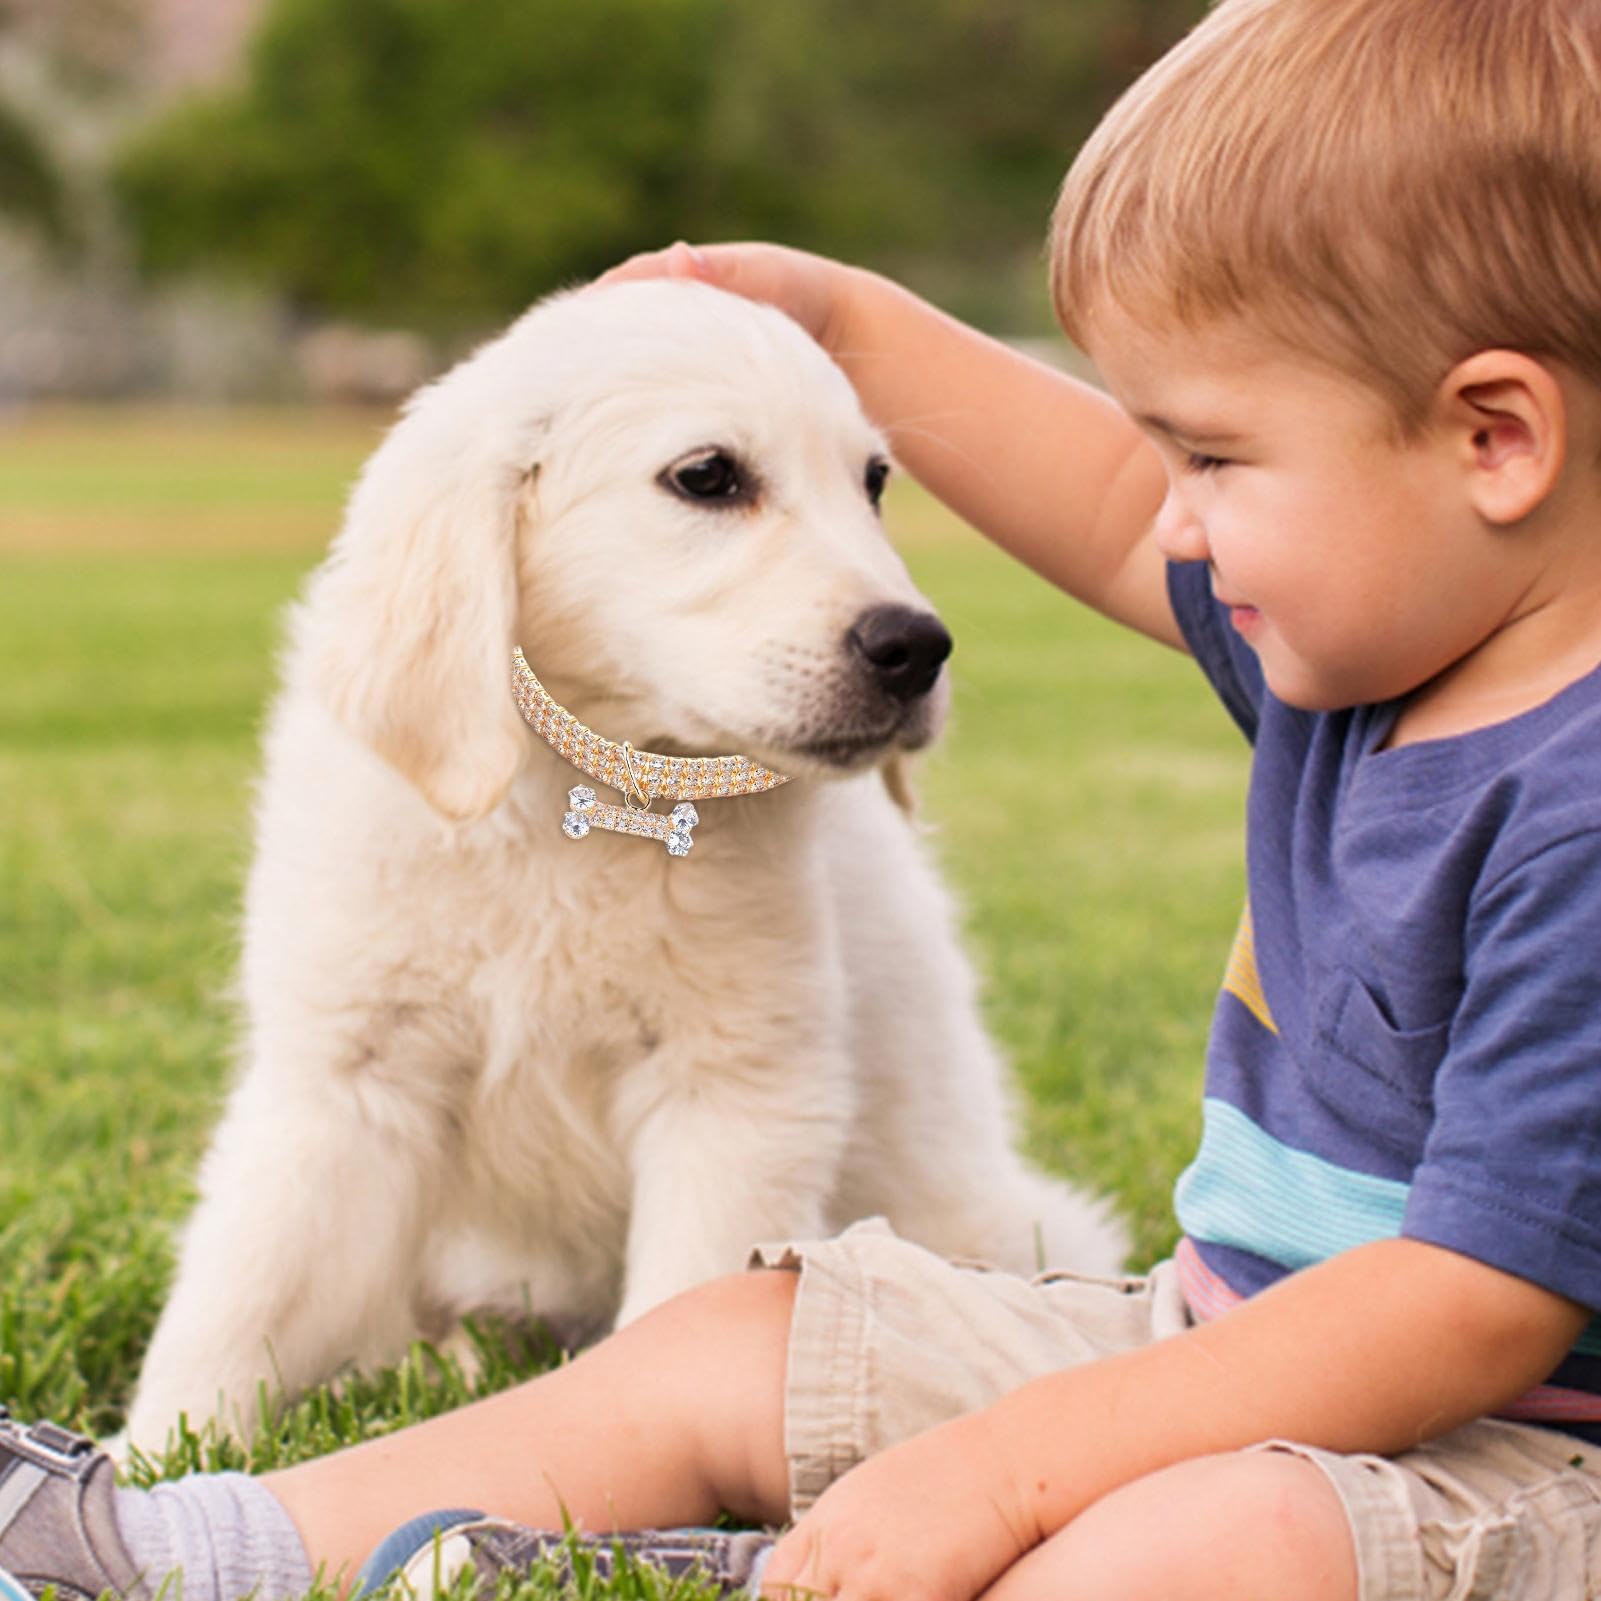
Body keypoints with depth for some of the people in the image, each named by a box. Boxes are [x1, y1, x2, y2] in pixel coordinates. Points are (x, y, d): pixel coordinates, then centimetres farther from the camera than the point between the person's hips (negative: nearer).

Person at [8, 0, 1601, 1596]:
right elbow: (1125, 534, 29)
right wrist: (845, 320, 33)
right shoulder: (1347, 652, 6)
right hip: (1234, 1349, 9)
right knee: (716, 1353, 7)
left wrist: (1010, 1462, -29)